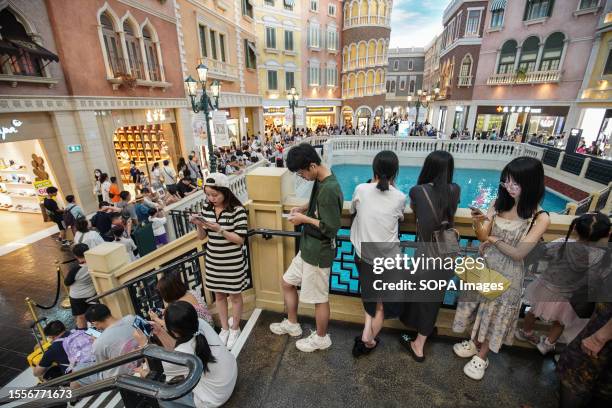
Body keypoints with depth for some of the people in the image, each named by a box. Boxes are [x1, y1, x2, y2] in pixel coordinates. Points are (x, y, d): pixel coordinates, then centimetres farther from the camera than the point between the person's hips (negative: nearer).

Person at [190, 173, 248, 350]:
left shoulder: (237, 210, -18)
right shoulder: (207, 210, -2)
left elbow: (240, 239, -19)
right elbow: (201, 236, 5)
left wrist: (219, 229, -28)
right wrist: (199, 225, -15)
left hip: (233, 263, -5)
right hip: (213, 262, 5)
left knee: (234, 295, 14)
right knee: (219, 295, 19)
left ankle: (235, 329, 37)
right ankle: (224, 329, 39)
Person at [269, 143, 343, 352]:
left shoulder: (329, 189, -27)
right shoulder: (320, 181, 2)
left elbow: (331, 228, -26)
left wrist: (305, 219, -18)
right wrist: (303, 208, 3)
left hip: (319, 253, -10)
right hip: (308, 248, 10)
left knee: (319, 298, 11)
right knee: (287, 282, 22)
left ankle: (321, 338, 37)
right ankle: (292, 324, 44)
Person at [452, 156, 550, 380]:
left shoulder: (540, 218, -17)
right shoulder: (499, 203, -7)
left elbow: (519, 253, -16)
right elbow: (483, 236, -8)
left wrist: (494, 239, -10)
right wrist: (478, 221, -26)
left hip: (507, 273, -3)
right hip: (484, 264, 3)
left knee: (496, 313, 15)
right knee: (479, 306, 19)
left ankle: (481, 356, 37)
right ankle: (474, 342, 45)